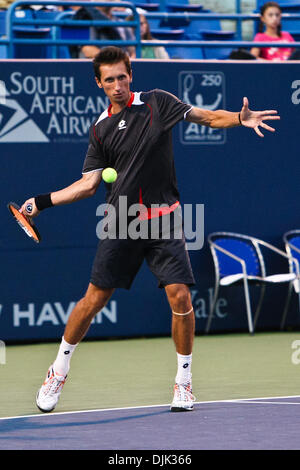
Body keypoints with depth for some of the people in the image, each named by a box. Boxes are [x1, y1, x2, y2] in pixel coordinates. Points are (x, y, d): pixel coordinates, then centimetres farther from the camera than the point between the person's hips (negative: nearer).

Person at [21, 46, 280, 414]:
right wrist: (42, 201, 4)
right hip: (121, 224, 1)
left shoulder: (156, 102, 2)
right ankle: (58, 372, 16)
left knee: (180, 297, -10)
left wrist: (240, 118, -19)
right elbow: (88, 184, 11)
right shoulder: (100, 129, 8)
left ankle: (183, 381, 6)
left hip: (163, 220, -1)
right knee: (95, 298, 0)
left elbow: (206, 117, -1)